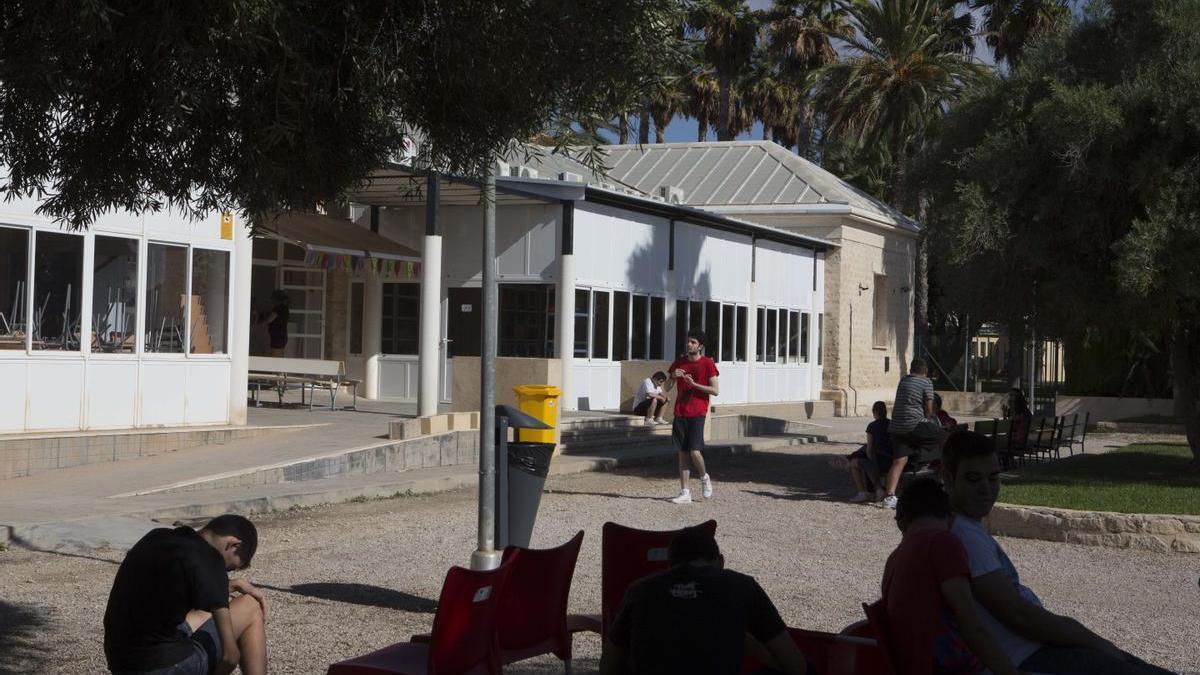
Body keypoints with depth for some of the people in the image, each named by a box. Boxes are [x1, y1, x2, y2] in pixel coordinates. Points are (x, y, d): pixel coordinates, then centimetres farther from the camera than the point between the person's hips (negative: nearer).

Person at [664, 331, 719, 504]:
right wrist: (673, 376, -9)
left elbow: (715, 391, -7)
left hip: (697, 413, -4)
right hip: (680, 413, 4)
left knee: (694, 452, -14)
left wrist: (694, 384, -15)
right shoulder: (679, 362, 10)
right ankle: (685, 493, 6)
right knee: (682, 453, 3)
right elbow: (667, 388, 12)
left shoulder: (707, 364, -3)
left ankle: (704, 477, 16)